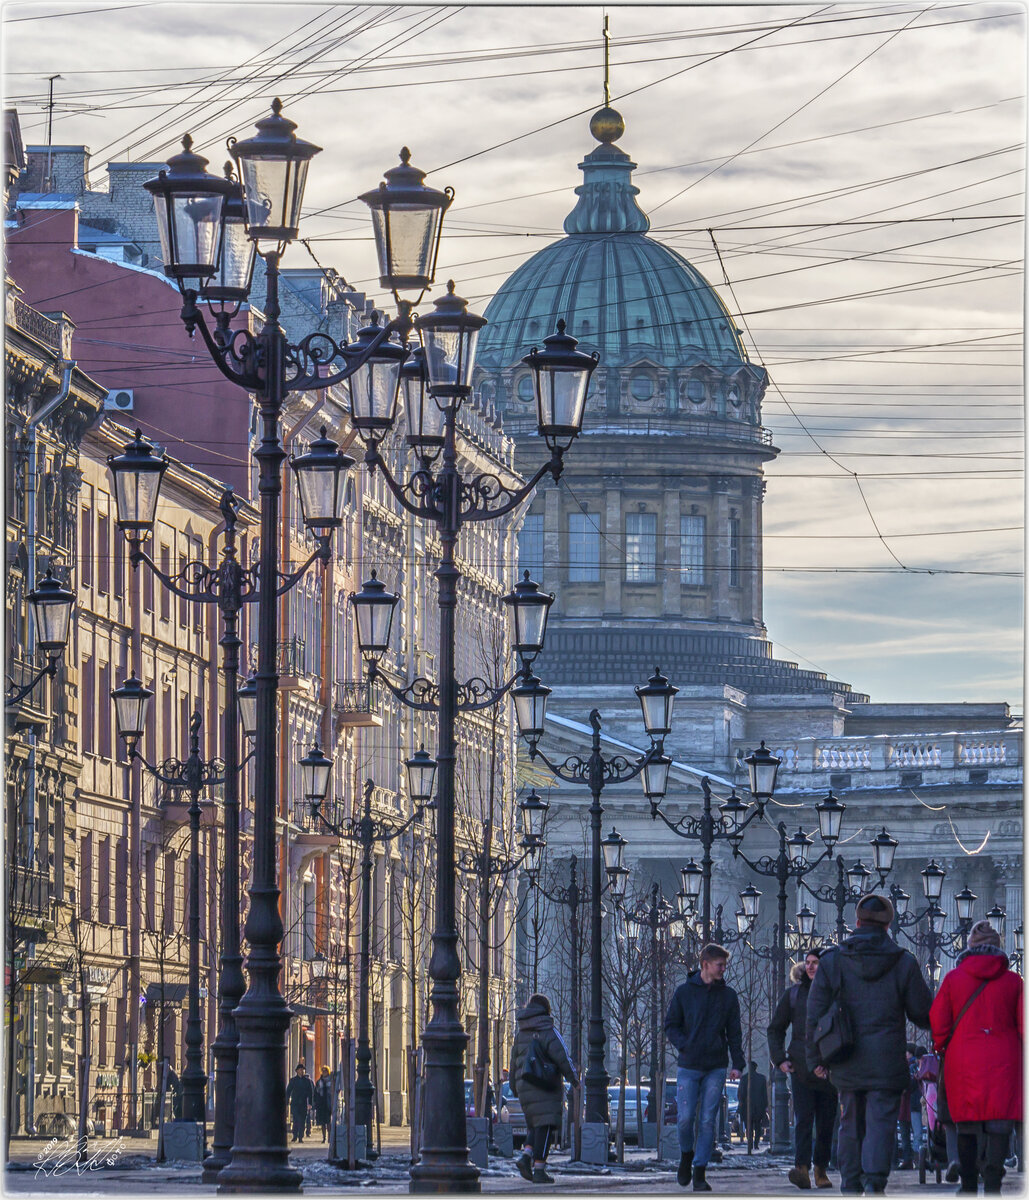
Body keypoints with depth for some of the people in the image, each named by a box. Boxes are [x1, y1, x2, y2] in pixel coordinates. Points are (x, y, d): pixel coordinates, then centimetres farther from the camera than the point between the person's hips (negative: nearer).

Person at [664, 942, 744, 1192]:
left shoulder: (728, 995, 8)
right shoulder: (685, 992, 3)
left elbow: (734, 1032, 9)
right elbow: (670, 1025, 7)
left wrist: (737, 1064, 0)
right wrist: (685, 1046, -10)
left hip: (716, 1068, 1)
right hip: (689, 1067, -1)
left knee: (708, 1120, -3)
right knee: (686, 1118, -7)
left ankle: (700, 1172, 1)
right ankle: (686, 1155, 21)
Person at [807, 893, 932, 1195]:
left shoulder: (832, 962, 1)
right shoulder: (903, 963, -1)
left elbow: (815, 1015, 0)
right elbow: (924, 1013, 4)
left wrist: (815, 1059, 8)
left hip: (847, 1065, 2)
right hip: (887, 1065, -2)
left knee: (851, 1125, 13)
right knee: (881, 1122, -4)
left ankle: (851, 1187, 14)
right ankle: (874, 1179, -23)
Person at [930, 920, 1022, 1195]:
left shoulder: (953, 978, 2)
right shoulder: (1013, 981, 3)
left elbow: (938, 1022, 0)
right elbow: (1023, 1025, 3)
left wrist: (942, 1049, 15)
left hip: (963, 1061, 1)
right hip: (1003, 1059, -1)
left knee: (967, 1123, 9)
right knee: (999, 1121, -3)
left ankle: (969, 1184, 12)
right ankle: (992, 1181, -16)